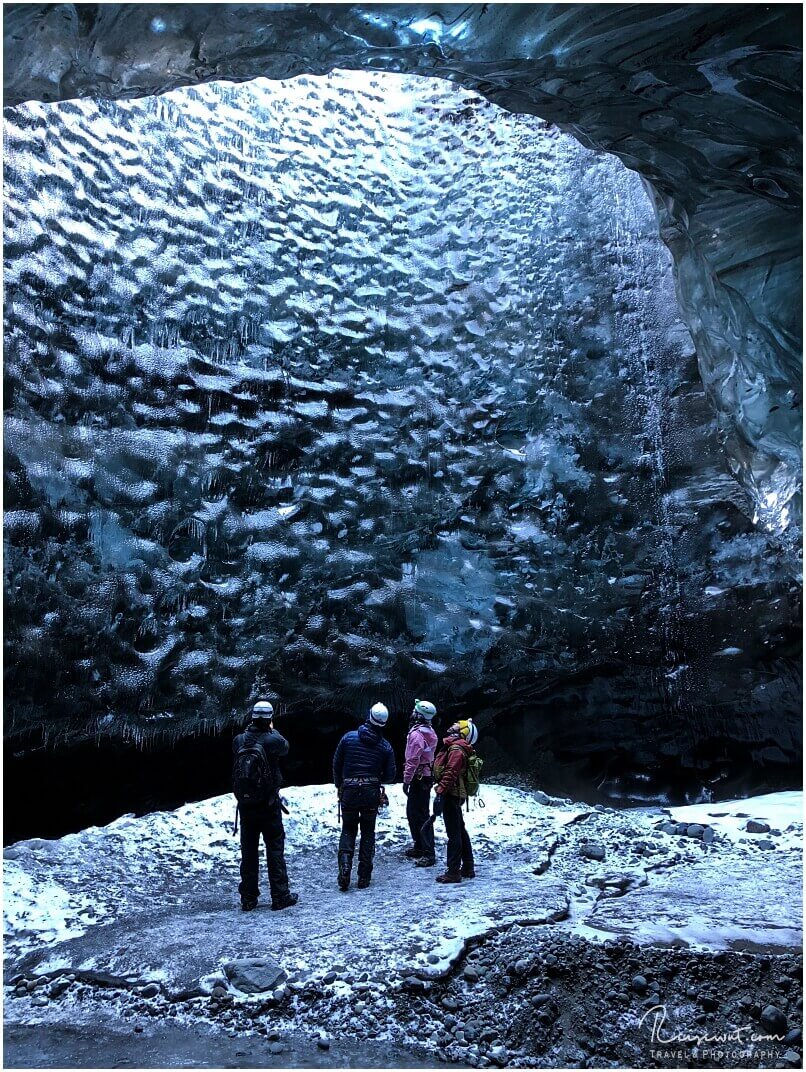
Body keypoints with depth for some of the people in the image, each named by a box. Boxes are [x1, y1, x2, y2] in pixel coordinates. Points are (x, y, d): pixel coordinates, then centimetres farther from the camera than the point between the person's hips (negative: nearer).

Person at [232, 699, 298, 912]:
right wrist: (272, 730, 18)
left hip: (245, 804, 4)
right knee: (275, 848, 6)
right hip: (268, 804, -3)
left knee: (248, 850, 11)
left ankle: (248, 898, 16)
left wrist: (250, 728, 13)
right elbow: (285, 748, 7)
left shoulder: (239, 740, -5)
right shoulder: (273, 740, -14)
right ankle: (280, 896, 10)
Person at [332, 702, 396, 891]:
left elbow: (336, 764, 4)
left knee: (348, 831, 14)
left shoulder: (349, 737, -3)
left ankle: (345, 866, -8)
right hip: (372, 793, 0)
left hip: (349, 792, 0)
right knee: (368, 833, 13)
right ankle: (364, 877, 11)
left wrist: (339, 786, 19)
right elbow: (391, 775, 1)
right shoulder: (385, 746, -3)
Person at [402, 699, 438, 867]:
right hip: (427, 775, 10)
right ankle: (419, 847, 28)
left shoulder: (416, 734, -19)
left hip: (419, 778, -10)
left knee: (421, 815, -8)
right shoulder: (429, 731, 11)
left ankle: (429, 854, -7)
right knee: (412, 812, 19)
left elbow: (412, 760, -22)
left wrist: (406, 780, -17)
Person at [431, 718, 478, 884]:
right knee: (460, 831, 17)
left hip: (451, 795, -11)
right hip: (457, 795, 11)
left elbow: (450, 773, -25)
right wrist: (441, 791, 20)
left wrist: (440, 793, -27)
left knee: (453, 833, -6)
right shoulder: (458, 748, 17)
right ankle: (468, 868, 27)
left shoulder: (456, 749, -15)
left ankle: (453, 872, -1)